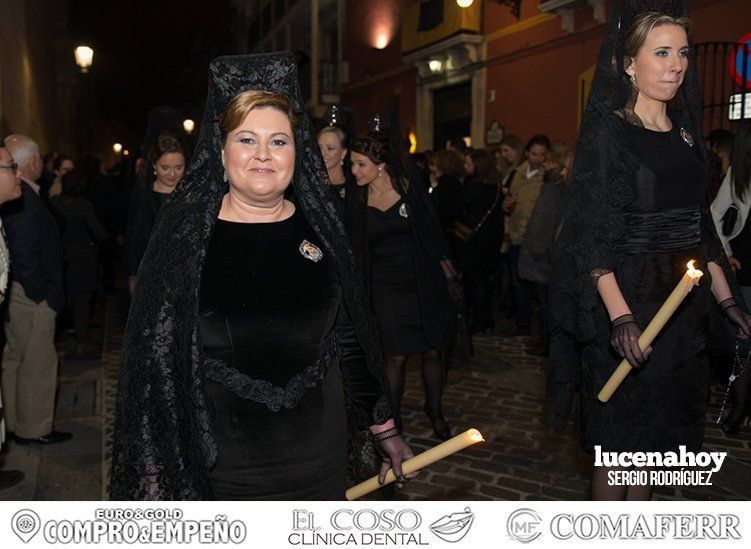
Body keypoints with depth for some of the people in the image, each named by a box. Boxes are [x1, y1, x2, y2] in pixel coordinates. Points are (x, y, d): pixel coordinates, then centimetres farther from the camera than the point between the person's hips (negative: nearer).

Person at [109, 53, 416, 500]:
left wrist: (385, 429, 8)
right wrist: (155, 471, -8)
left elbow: (351, 340, 6)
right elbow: (154, 356, -5)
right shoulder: (184, 232, -6)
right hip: (219, 460, -2)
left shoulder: (321, 228, 1)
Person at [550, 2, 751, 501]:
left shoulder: (686, 130, 11)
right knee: (620, 430, 3)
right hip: (626, 298, -6)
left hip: (684, 301, 7)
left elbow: (700, 223, 16)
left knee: (655, 429, 15)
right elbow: (592, 234, -15)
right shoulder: (606, 132, -8)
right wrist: (619, 314, -25)